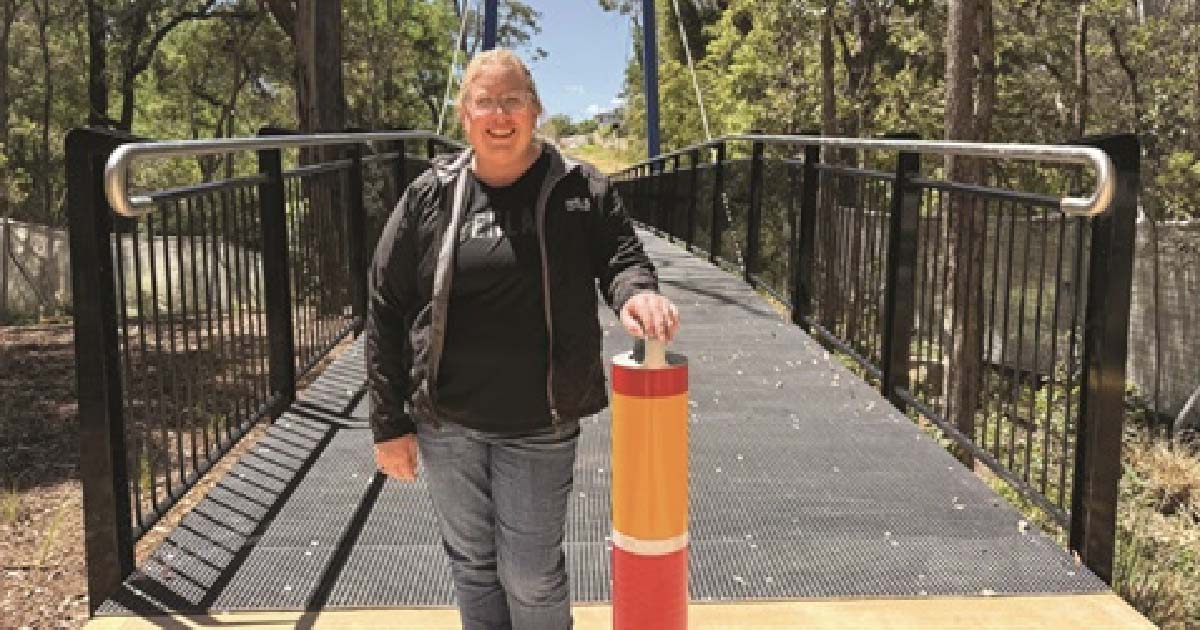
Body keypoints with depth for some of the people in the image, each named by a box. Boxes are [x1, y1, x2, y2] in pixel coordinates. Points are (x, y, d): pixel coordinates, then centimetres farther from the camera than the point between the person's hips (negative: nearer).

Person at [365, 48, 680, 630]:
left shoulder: (582, 190, -3)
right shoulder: (429, 197, -2)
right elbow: (385, 311, 0)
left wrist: (635, 289, -28)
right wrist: (389, 424, -1)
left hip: (539, 424, -1)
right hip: (445, 423, 2)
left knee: (531, 575, 8)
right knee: (472, 563, 18)